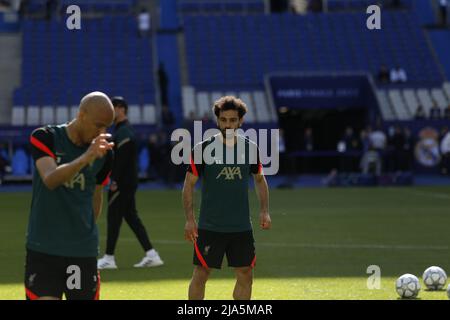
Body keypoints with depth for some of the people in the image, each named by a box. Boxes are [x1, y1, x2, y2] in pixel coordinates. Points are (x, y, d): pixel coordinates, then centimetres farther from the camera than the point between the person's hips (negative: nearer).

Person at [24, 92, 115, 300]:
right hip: (42, 250, -3)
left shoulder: (104, 154, 3)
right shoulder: (44, 138, -8)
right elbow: (50, 179, -27)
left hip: (83, 252, 3)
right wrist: (86, 158, -41)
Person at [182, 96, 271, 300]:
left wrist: (264, 211, 5)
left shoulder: (251, 149, 3)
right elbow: (189, 184, -3)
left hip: (242, 227, 3)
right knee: (201, 274, -2)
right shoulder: (203, 149, -7)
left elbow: (260, 179, 17)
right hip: (209, 227, -3)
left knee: (245, 275, 5)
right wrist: (189, 219, -11)